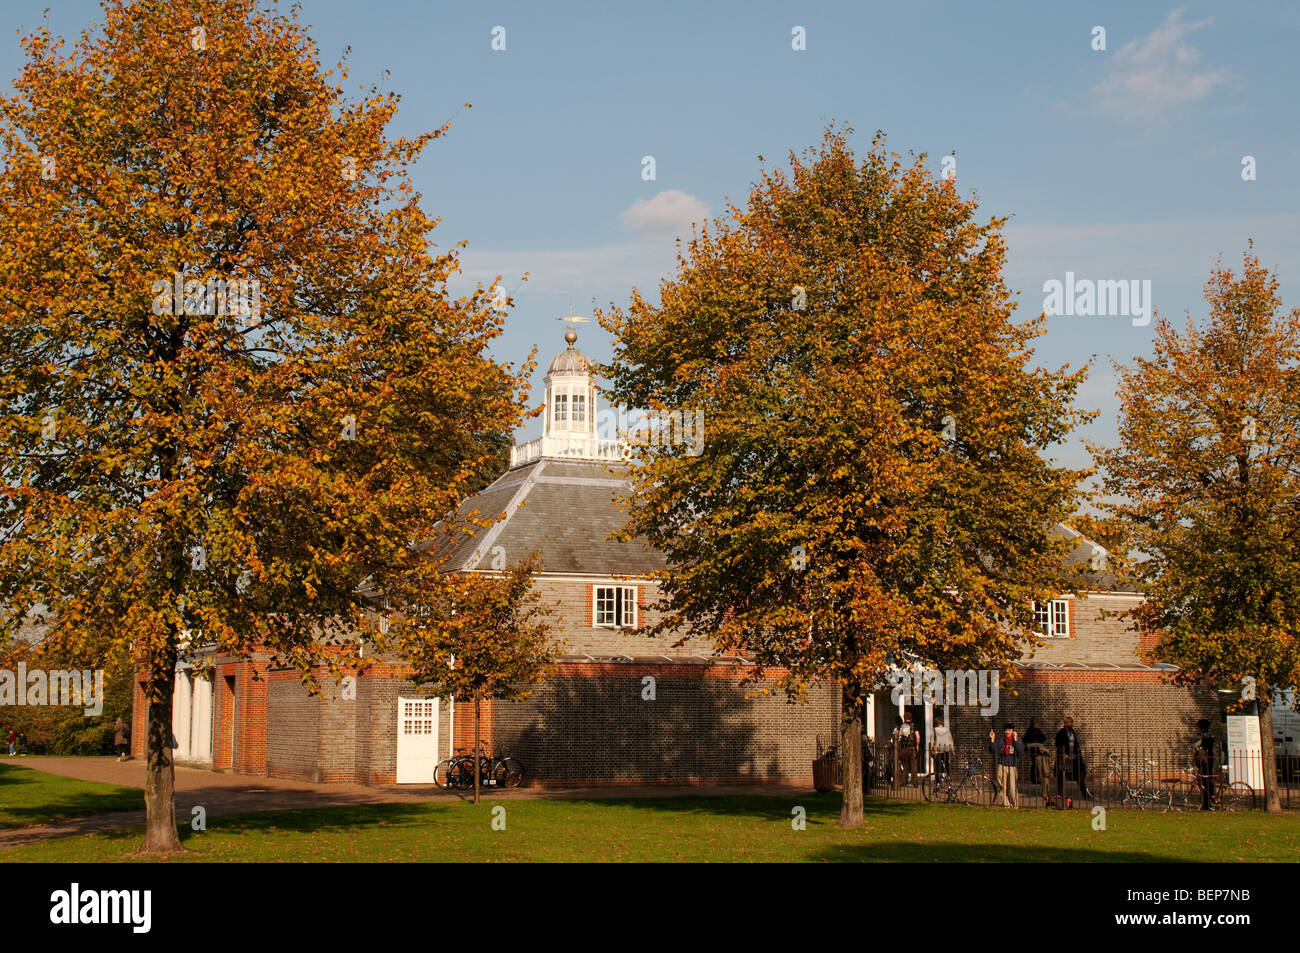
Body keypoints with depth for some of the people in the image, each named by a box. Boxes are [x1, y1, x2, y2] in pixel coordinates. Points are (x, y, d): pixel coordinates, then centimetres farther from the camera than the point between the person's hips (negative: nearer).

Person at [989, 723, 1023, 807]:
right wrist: (992, 740, -7)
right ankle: (1005, 804, 8)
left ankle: (1014, 804, 7)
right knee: (1002, 786, 0)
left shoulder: (1017, 739, 5)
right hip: (1002, 765, 2)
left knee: (1012, 787, -7)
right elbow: (993, 750, 2)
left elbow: (1020, 750, -12)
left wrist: (1015, 739, -19)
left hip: (1012, 766, -2)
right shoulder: (1000, 740, 8)